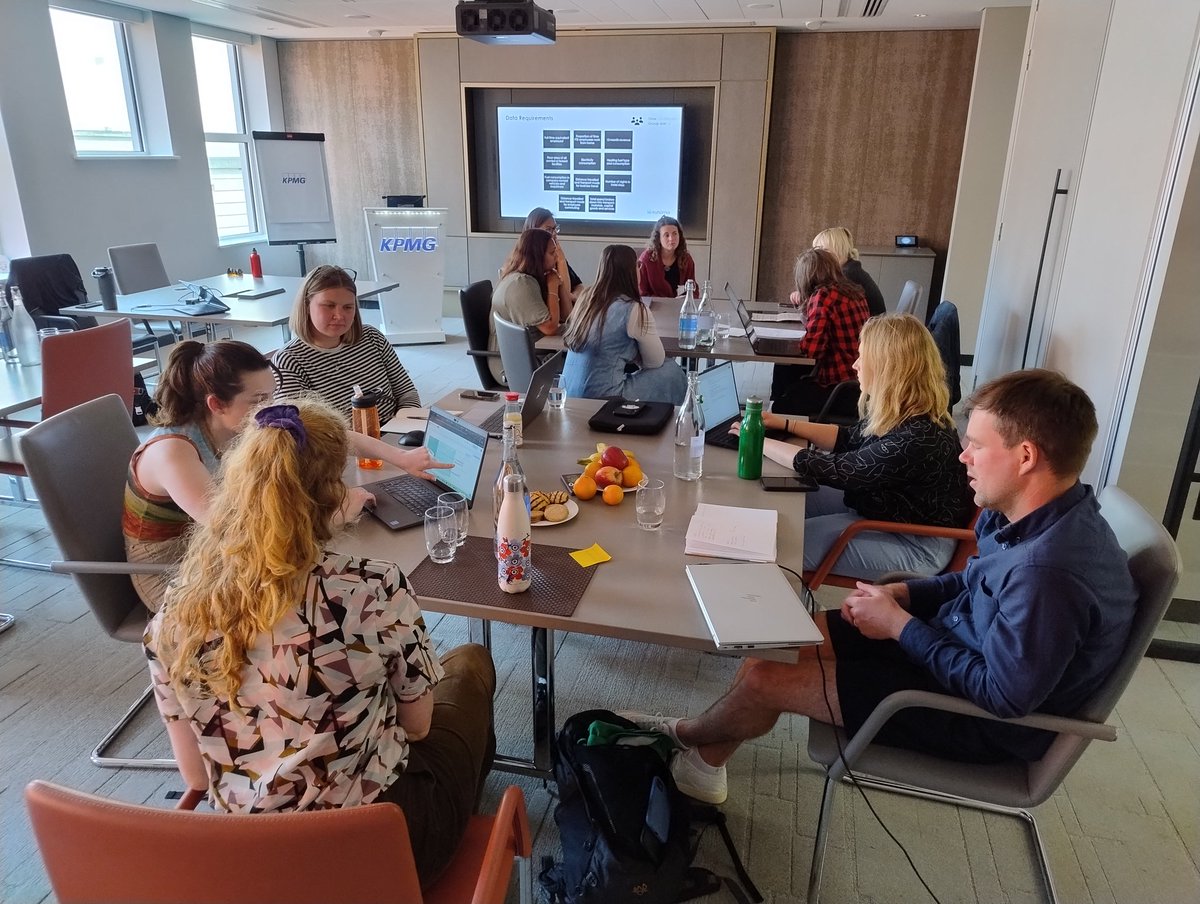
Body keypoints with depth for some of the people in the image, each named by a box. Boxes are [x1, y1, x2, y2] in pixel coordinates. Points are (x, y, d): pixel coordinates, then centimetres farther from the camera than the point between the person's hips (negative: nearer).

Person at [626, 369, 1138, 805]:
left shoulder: (1050, 570, -35)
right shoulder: (1028, 513, -5)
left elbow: (1002, 694, -29)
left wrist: (899, 624, -20)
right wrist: (900, 594, -4)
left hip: (987, 723, -9)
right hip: (953, 639, 9)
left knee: (766, 680, -9)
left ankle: (690, 738, 25)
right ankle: (703, 759, 22)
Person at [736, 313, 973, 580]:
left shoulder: (915, 438, -34)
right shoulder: (899, 412, -7)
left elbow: (833, 470, -28)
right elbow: (848, 439, 11)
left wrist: (759, 442, -18)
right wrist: (785, 423, 4)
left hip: (915, 545, -9)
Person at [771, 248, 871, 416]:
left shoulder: (823, 295, -17)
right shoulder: (853, 292, 9)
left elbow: (810, 348, -22)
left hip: (839, 382, -9)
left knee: (781, 408, 10)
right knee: (784, 368, 23)